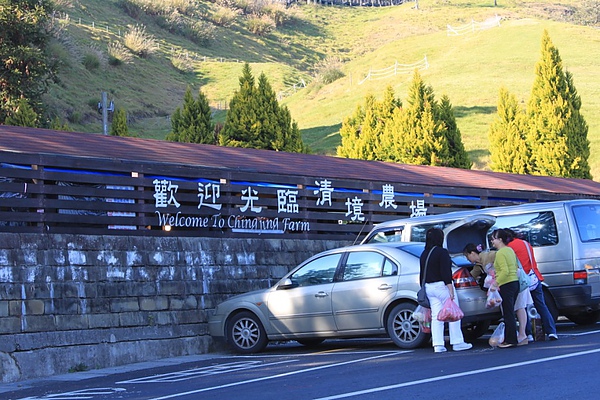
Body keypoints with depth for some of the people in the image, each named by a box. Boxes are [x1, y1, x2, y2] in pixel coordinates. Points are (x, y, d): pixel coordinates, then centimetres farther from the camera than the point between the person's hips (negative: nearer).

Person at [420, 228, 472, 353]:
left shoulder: (424, 255, 10)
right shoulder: (442, 252, -11)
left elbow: (422, 275, 14)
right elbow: (446, 273, -17)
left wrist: (423, 289, 21)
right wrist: (450, 290, -18)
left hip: (429, 287, 7)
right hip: (442, 286, -7)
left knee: (435, 316, 6)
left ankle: (438, 345, 3)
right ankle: (457, 342, 2)